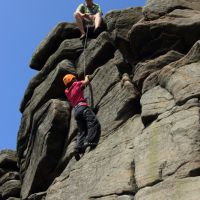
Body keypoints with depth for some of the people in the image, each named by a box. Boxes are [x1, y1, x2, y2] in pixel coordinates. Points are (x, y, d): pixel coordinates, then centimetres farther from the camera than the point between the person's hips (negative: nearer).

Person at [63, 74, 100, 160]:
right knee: (93, 123, -18)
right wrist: (86, 77, 35)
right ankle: (88, 141, -37)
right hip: (82, 106, -7)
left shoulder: (67, 91, 27)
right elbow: (86, 81, 15)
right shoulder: (76, 84, 10)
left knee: (82, 131, 3)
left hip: (76, 111, 7)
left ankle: (78, 148, -15)